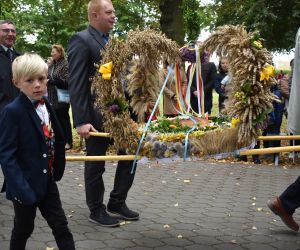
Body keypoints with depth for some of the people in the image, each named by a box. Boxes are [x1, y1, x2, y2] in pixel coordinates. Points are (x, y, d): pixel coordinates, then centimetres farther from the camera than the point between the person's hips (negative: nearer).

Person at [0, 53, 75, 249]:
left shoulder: (46, 105, 2)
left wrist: (57, 170, 9)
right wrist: (21, 188, -26)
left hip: (47, 181, 6)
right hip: (25, 185, -6)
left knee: (61, 226, 10)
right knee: (23, 229, 13)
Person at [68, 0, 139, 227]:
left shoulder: (111, 42, 14)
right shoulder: (81, 40, -11)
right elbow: (77, 85, -17)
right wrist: (82, 121, -23)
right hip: (96, 116, -8)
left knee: (129, 155, 10)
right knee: (95, 164, 6)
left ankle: (117, 203, 25)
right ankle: (97, 210, 22)